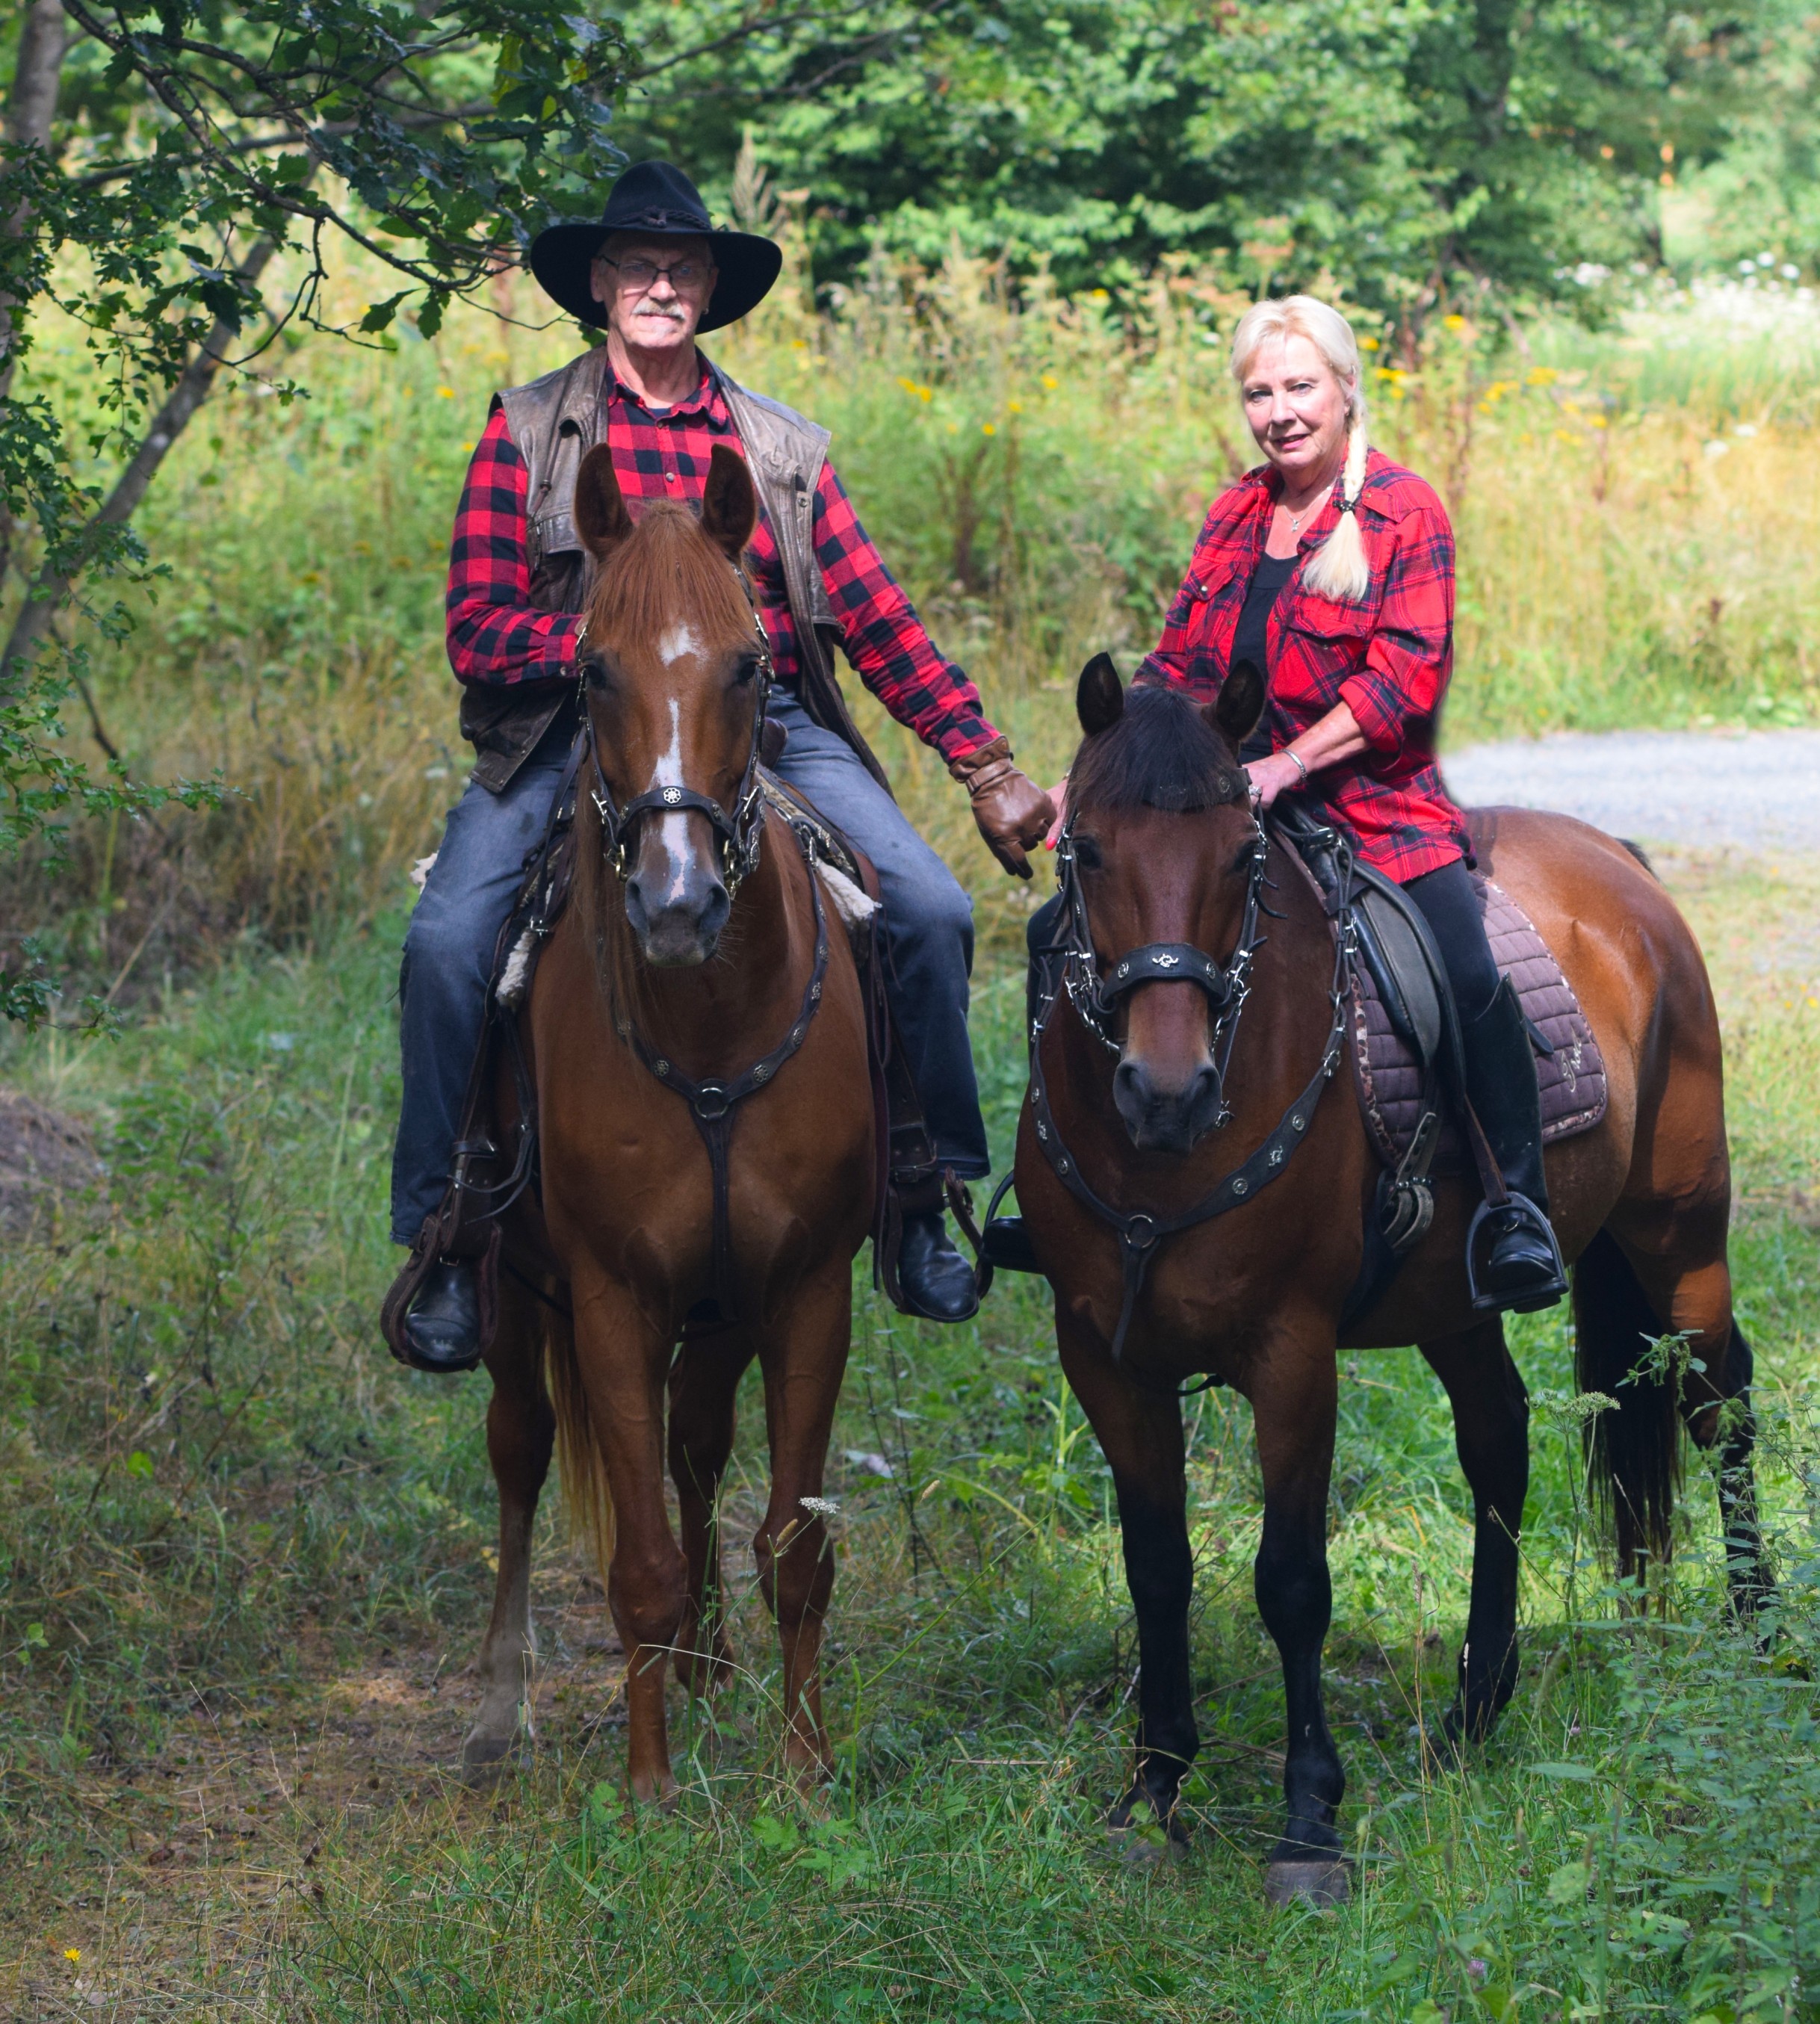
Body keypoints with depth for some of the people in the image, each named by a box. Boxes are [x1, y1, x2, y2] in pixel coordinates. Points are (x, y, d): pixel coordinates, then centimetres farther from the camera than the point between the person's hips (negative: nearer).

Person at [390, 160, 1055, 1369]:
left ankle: (921, 1191, 1)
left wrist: (990, 770, 5)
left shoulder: (786, 450, 15)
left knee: (933, 910, -17)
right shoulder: (528, 431, 7)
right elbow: (478, 627, -2)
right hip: (574, 726, -2)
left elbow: (879, 624, 13)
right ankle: (447, 1233, -8)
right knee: (449, 941, -24)